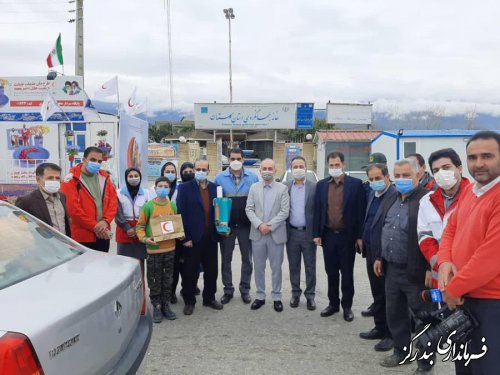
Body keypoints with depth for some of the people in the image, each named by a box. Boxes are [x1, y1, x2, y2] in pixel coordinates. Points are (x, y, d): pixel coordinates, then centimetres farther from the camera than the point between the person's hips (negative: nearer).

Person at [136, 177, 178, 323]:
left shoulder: (172, 206, 5)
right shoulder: (148, 206, -7)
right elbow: (140, 226, -3)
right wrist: (144, 238, -19)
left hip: (170, 248, 4)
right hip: (153, 249, -3)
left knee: (168, 279, 12)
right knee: (155, 280, 5)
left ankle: (166, 305, 24)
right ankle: (156, 307, 17)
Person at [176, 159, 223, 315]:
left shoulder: (215, 188, 7)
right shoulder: (185, 188, -4)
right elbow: (180, 213, -8)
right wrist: (185, 237, -12)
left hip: (210, 238, 4)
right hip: (192, 238, -3)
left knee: (212, 270, 13)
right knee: (190, 271, 6)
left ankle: (209, 298, 30)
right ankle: (189, 301, 22)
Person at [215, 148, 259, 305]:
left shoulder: (253, 177, -2)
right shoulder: (220, 178, -3)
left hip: (246, 225, 0)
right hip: (226, 225, 0)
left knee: (247, 258, 11)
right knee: (226, 259, 9)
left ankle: (245, 289, 25)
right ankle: (228, 289, 23)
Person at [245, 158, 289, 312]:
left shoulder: (282, 188, -1)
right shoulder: (254, 187, 6)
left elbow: (284, 212, -8)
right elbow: (249, 209, 1)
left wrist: (270, 226, -14)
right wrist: (259, 224, -13)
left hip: (276, 234, -2)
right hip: (257, 234, 2)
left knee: (276, 268, 7)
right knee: (258, 267, 10)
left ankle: (276, 297, 20)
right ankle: (260, 296, 23)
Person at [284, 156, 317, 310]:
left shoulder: (315, 187, -3)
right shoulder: (285, 187, 3)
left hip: (309, 233, -2)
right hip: (291, 233, 2)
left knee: (310, 267, 7)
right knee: (293, 266, 12)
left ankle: (310, 295, 20)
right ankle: (295, 293, 26)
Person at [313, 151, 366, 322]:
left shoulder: (356, 184, -4)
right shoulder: (321, 185, 5)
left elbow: (360, 211, -5)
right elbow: (317, 210, 6)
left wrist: (360, 236, -8)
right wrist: (317, 234, 1)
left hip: (347, 236, -3)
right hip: (328, 235, 3)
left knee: (347, 273, 8)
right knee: (331, 272, 13)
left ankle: (347, 306, 21)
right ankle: (333, 303, 26)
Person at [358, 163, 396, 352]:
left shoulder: (395, 196, -16)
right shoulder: (372, 195, 12)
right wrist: (364, 243, 14)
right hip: (371, 253, 8)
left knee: (388, 296, 4)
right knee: (377, 294, 19)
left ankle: (391, 334, 17)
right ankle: (380, 328, 32)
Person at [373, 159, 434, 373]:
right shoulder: (390, 201, 11)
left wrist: (431, 269, -19)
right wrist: (379, 257, 16)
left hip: (416, 272, -7)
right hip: (392, 269, 8)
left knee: (423, 318, 8)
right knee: (394, 314, 18)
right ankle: (402, 351, 36)